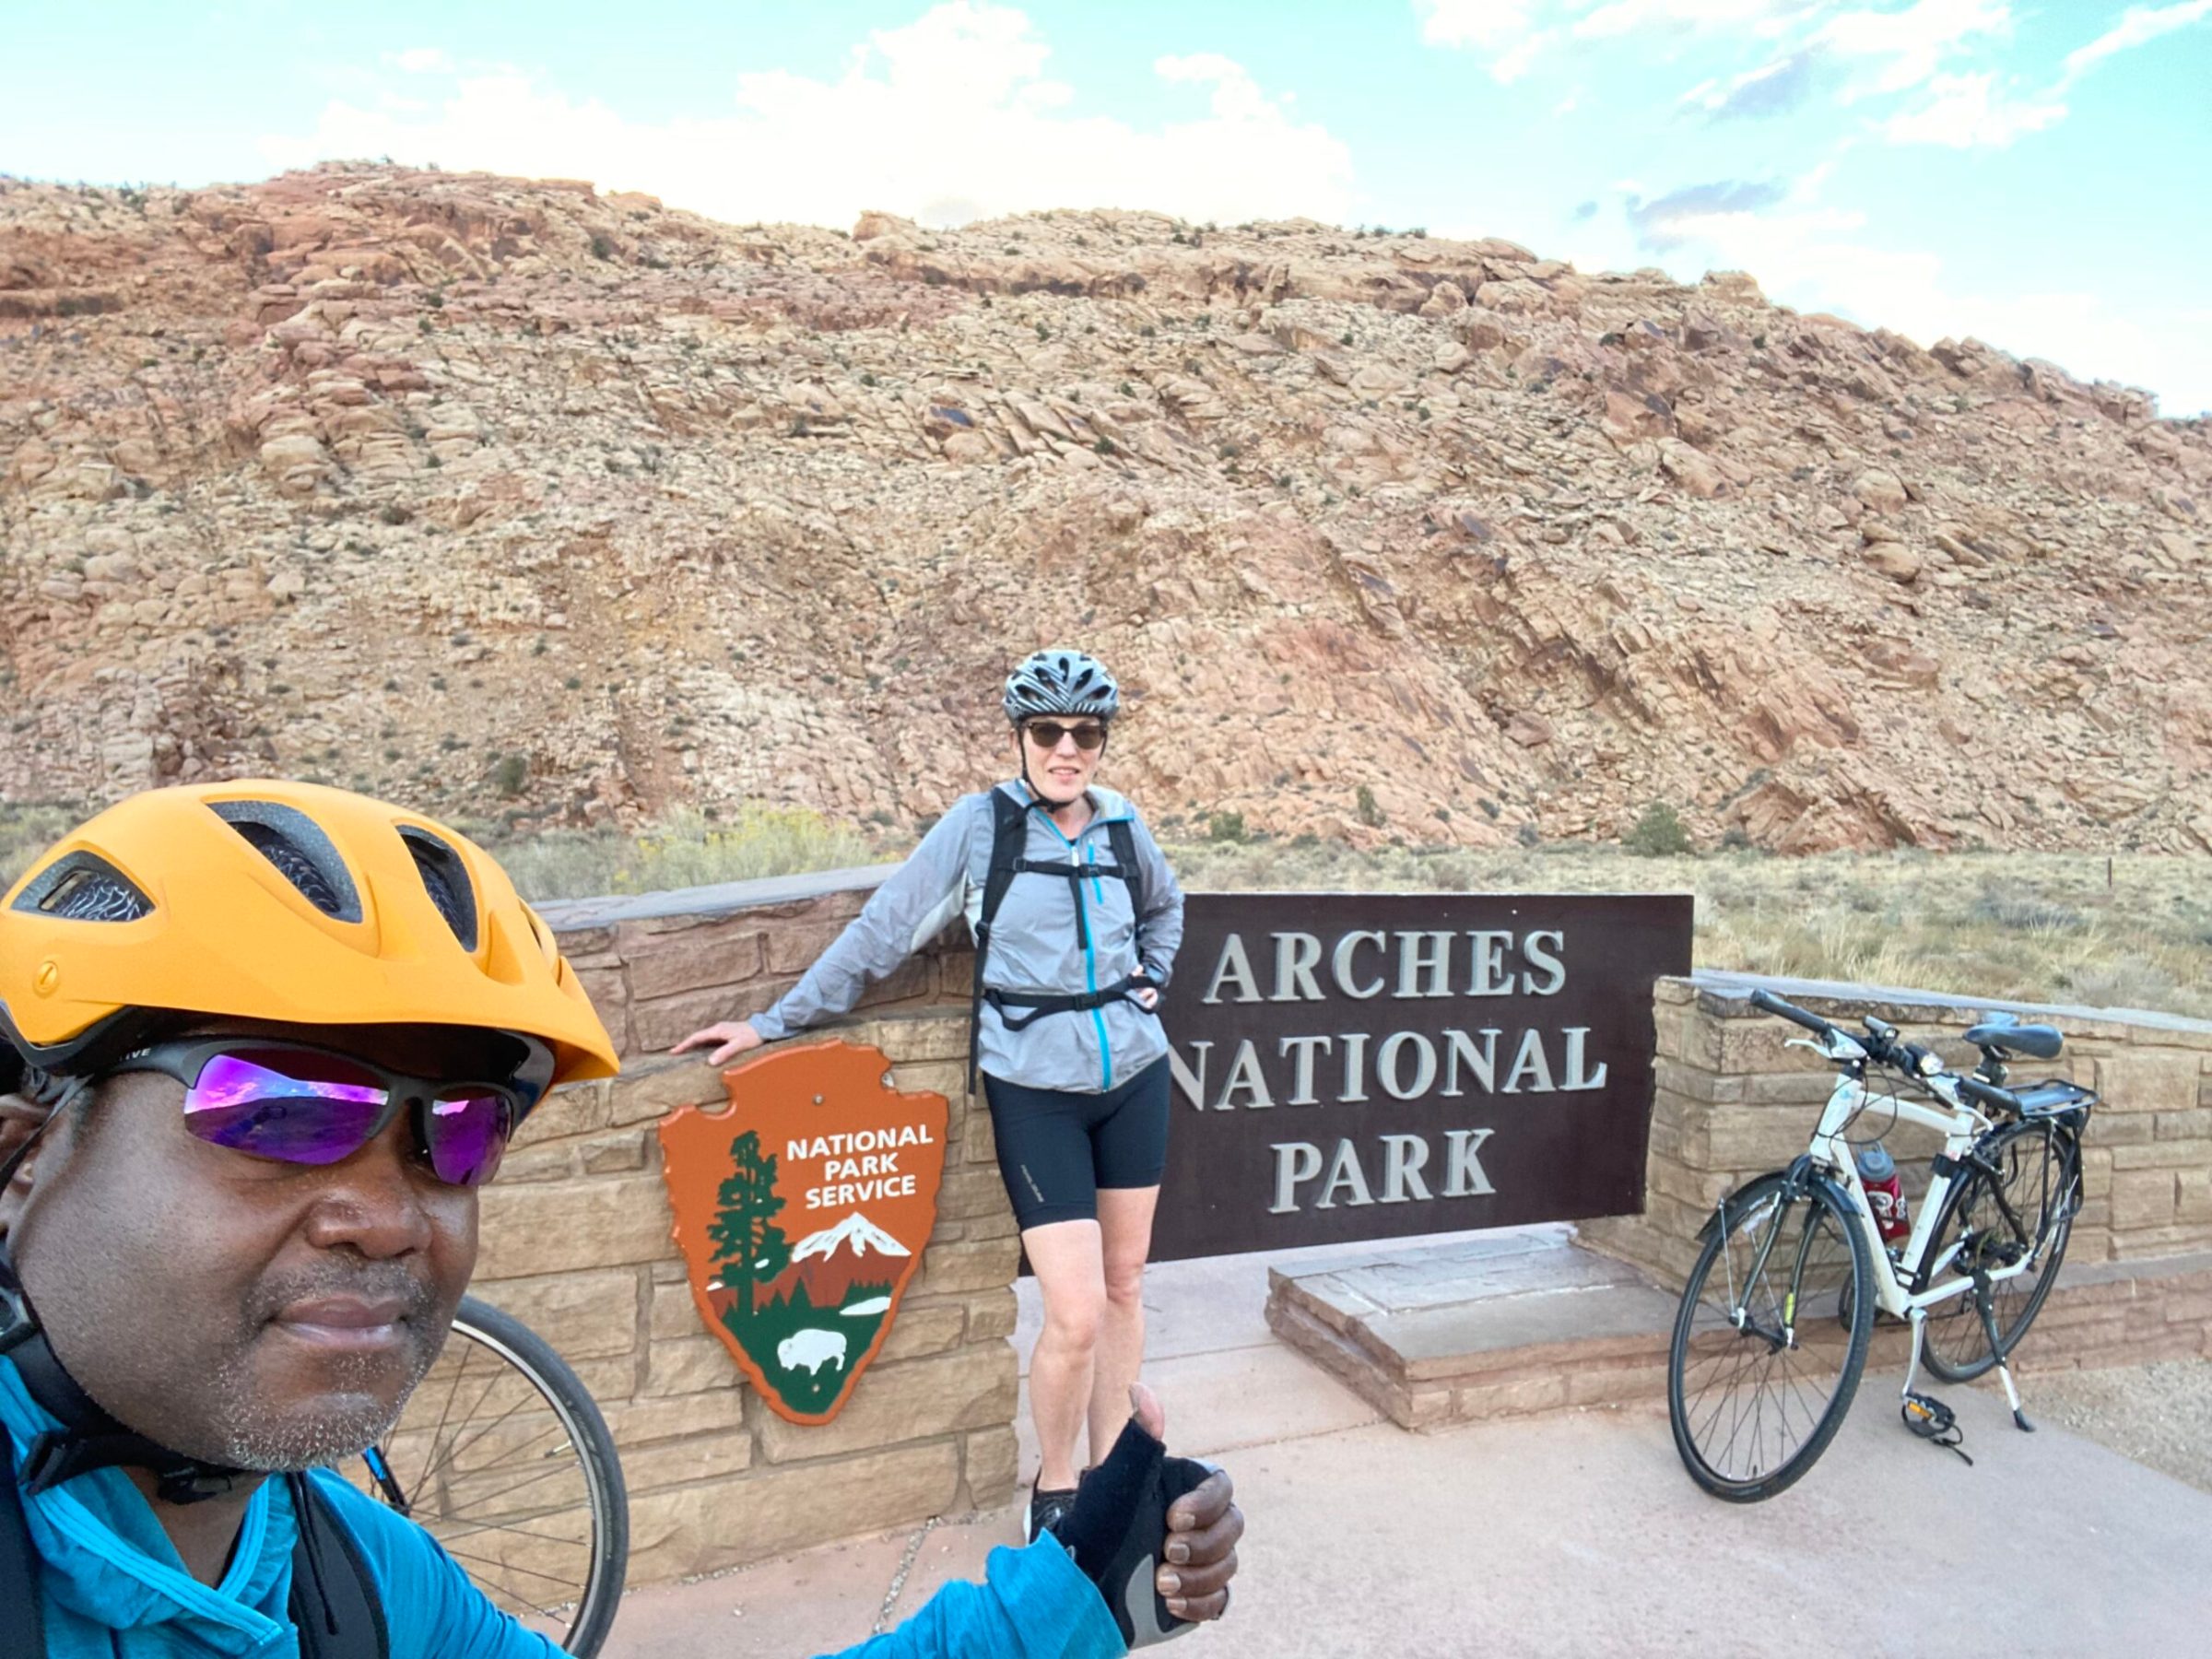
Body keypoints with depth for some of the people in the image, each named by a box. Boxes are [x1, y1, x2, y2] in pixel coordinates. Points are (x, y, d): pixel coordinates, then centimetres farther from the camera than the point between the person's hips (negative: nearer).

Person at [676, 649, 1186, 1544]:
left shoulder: (1121, 823, 2)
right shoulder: (981, 823, -9)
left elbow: (1164, 907, 24)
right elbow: (882, 930, -6)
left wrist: (1149, 982, 7)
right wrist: (775, 1021, -5)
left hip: (1134, 1075, 4)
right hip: (1035, 1089, -4)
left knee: (1125, 1287, 12)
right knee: (1075, 1313, -7)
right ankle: (1053, 1488, 21)